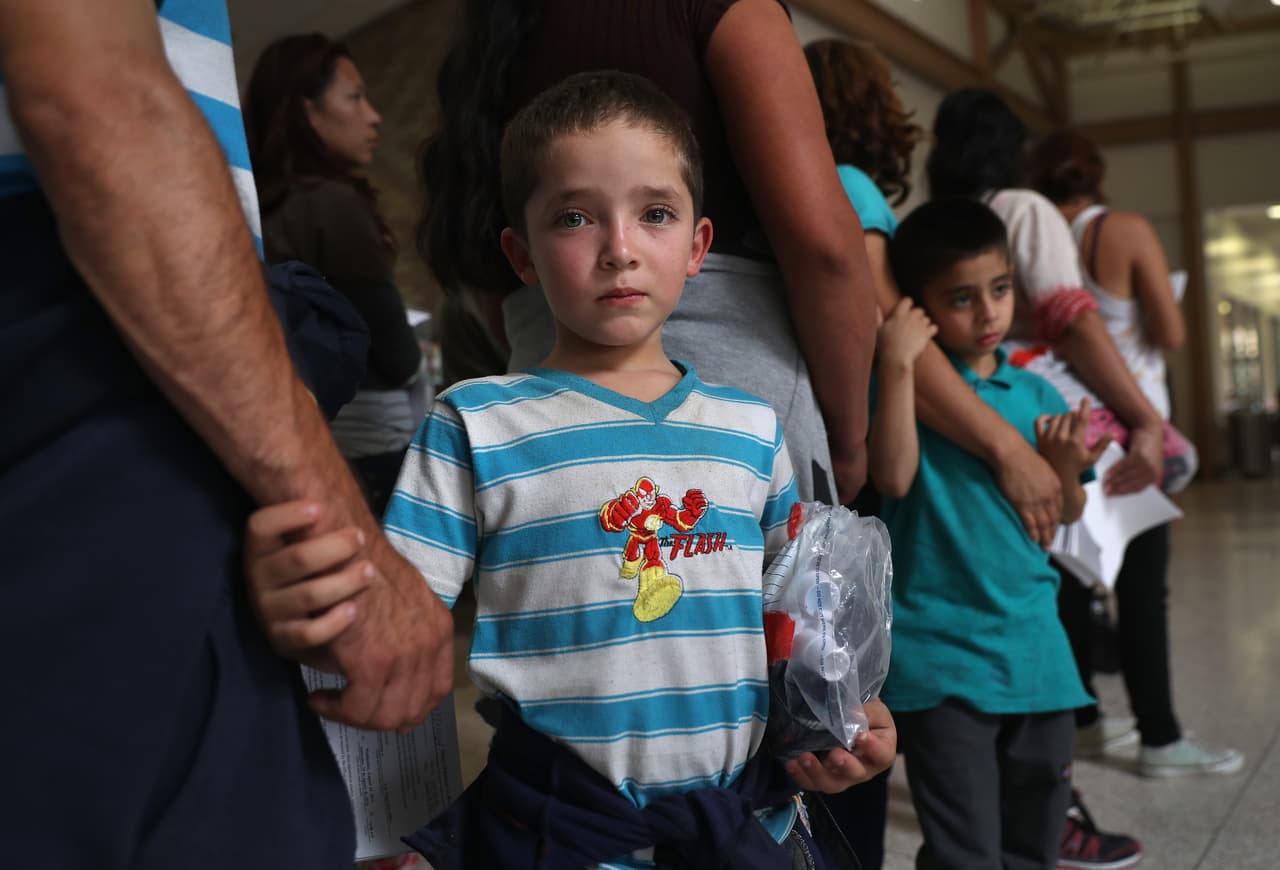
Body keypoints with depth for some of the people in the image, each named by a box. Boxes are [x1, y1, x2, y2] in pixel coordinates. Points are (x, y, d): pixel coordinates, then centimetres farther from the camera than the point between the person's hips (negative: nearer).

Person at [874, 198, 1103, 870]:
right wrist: (899, 364, -24)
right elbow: (894, 478, -22)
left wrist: (1066, 470, -7)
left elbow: (1064, 514, 14)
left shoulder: (1035, 393, 8)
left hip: (1033, 645, 5)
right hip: (941, 655, -5)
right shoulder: (904, 382, -5)